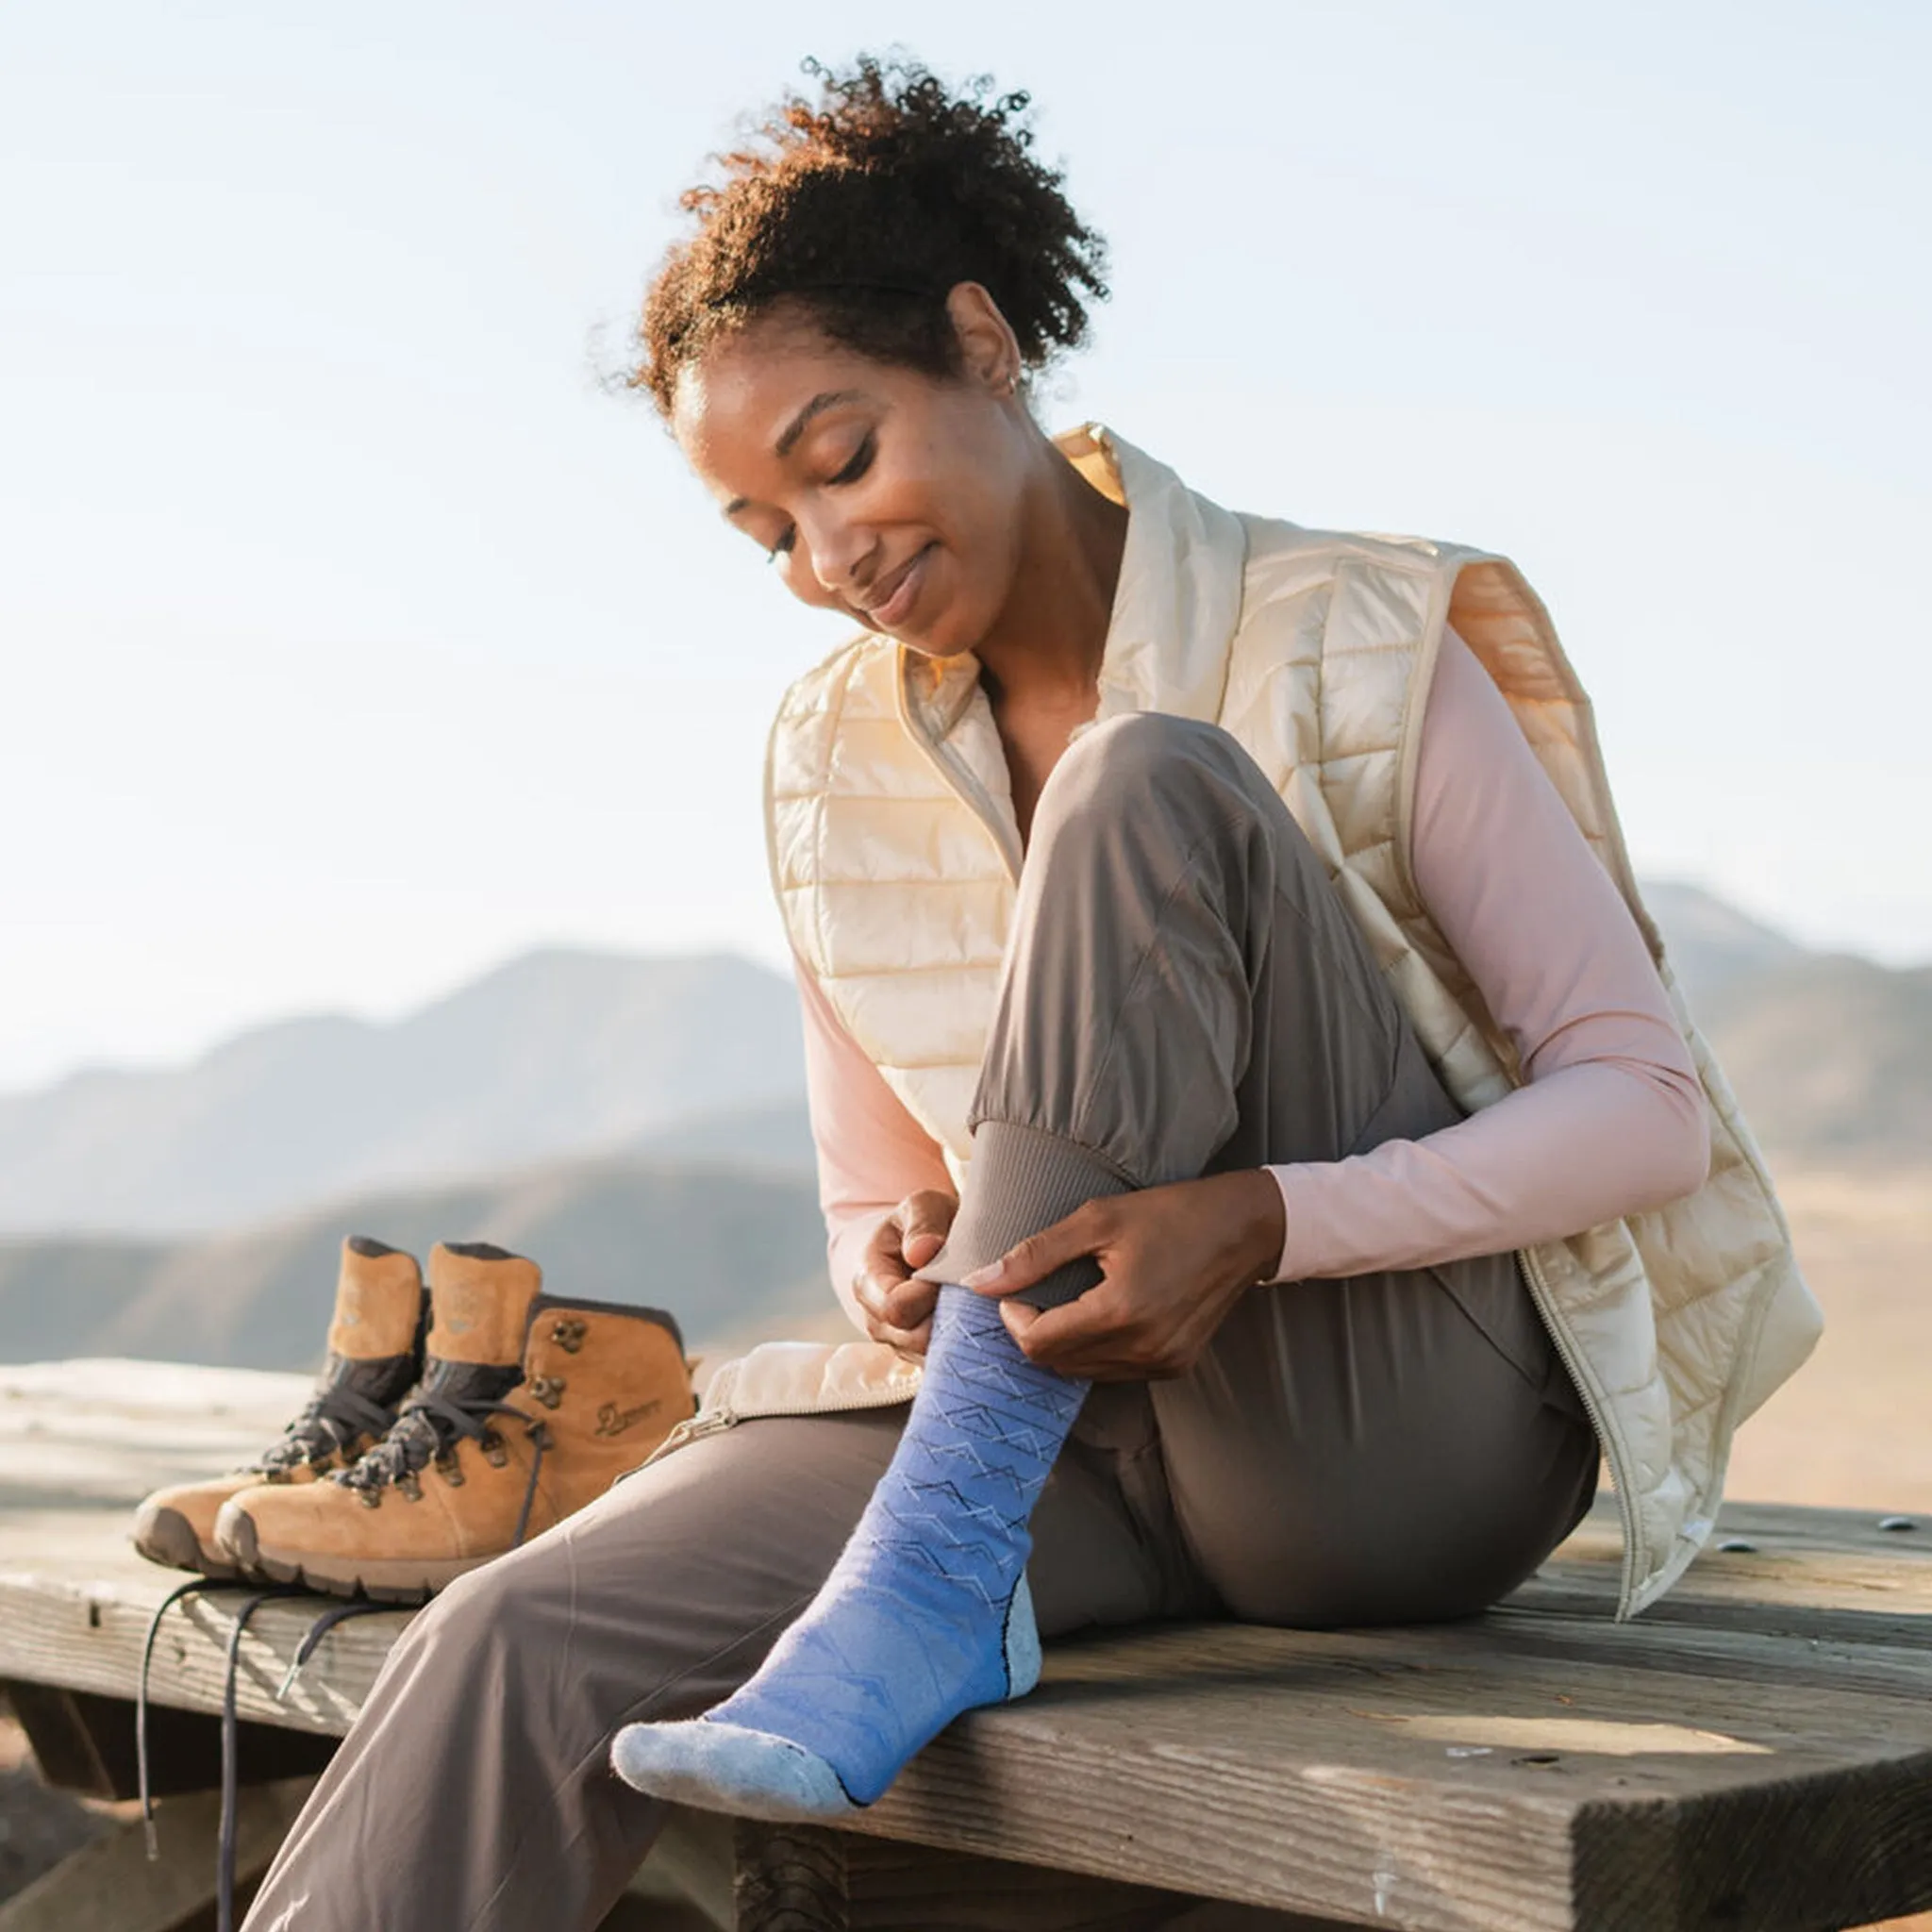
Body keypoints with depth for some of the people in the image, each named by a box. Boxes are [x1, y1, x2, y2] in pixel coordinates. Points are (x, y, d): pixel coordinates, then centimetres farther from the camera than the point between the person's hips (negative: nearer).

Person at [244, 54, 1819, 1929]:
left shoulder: (1363, 649, -6)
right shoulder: (831, 755, 8)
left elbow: (1649, 1104, -9)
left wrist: (1260, 1219, -25)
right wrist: (896, 1270, -10)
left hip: (1420, 1436, -3)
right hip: (1079, 1434, 4)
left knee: (1144, 784, -26)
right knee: (521, 1650, -24)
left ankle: (940, 1560, -30)